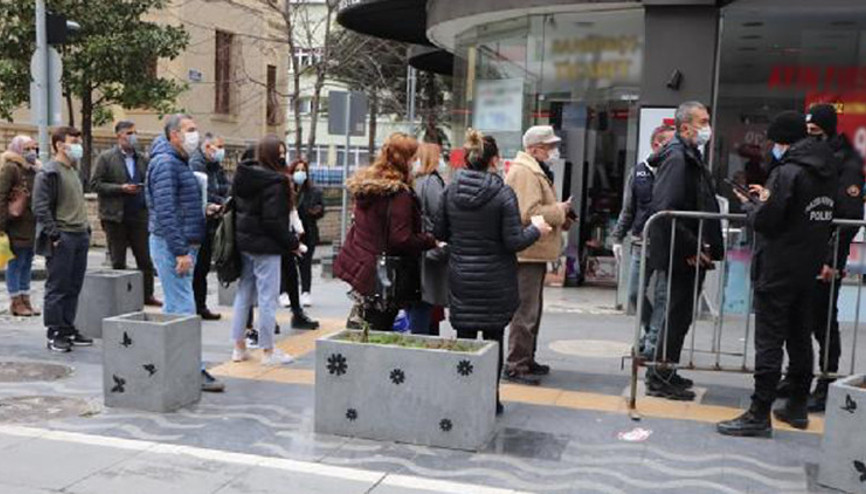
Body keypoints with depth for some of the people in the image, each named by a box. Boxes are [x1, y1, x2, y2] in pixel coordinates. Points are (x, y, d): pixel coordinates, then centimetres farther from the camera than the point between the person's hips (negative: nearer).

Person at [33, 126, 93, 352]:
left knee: (74, 288, 11)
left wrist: (86, 228, 17)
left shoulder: (73, 170, 19)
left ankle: (68, 329, 20)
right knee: (57, 288, -2)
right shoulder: (49, 172, -9)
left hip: (80, 236, 8)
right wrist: (54, 234, -19)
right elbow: (40, 208, -14)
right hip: (62, 239, -8)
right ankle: (55, 335, 4)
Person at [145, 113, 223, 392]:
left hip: (183, 245, 10)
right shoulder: (165, 163, -13)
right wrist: (180, 252, -24)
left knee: (173, 308, 13)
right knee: (184, 309, -9)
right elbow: (165, 212, -21)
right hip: (171, 245, -10)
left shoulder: (180, 163, 19)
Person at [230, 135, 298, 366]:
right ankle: (268, 351, 8)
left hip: (243, 242, 8)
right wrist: (292, 242, -10)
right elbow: (273, 220, -20)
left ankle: (239, 347, 23)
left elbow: (236, 208, 13)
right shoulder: (274, 182, -17)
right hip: (266, 246, -8)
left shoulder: (243, 176, 8)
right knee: (267, 297, 0)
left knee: (243, 293, 15)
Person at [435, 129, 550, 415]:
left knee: (464, 338, 10)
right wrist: (536, 228, 4)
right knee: (493, 338, 9)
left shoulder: (451, 191, -2)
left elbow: (440, 233, 6)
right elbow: (514, 241, -14)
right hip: (495, 282, -3)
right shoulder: (503, 194, -14)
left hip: (460, 278, 3)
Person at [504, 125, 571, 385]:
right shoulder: (524, 173, -16)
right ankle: (515, 366, 0)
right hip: (527, 253, -11)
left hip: (534, 253, 11)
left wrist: (562, 216, 11)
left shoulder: (536, 171, 20)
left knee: (532, 310, 18)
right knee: (525, 312, -7)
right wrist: (561, 210, -12)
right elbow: (530, 214, -25)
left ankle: (526, 360, 28)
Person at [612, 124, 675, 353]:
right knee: (635, 294, 7)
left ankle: (654, 338, 11)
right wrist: (618, 237, 10)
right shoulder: (638, 173, 7)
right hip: (641, 243, 3)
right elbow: (628, 210, 14)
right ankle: (652, 330, 28)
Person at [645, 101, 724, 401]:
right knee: (671, 314, -3)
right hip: (678, 255, -10)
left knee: (679, 315, 16)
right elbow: (665, 211, -25)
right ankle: (659, 378, 7)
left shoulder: (691, 157, 18)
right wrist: (692, 248, -20)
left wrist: (701, 247, 11)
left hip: (690, 255, 10)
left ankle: (665, 373, 27)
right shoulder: (677, 157, -15)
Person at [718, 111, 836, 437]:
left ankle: (760, 415, -1)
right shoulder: (825, 171, 10)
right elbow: (813, 213, 14)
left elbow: (765, 221, -20)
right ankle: (797, 407, 26)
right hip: (809, 267, 8)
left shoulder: (787, 171, -16)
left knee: (769, 342, -5)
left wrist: (751, 204, 2)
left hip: (778, 269, -8)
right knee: (800, 338, 16)